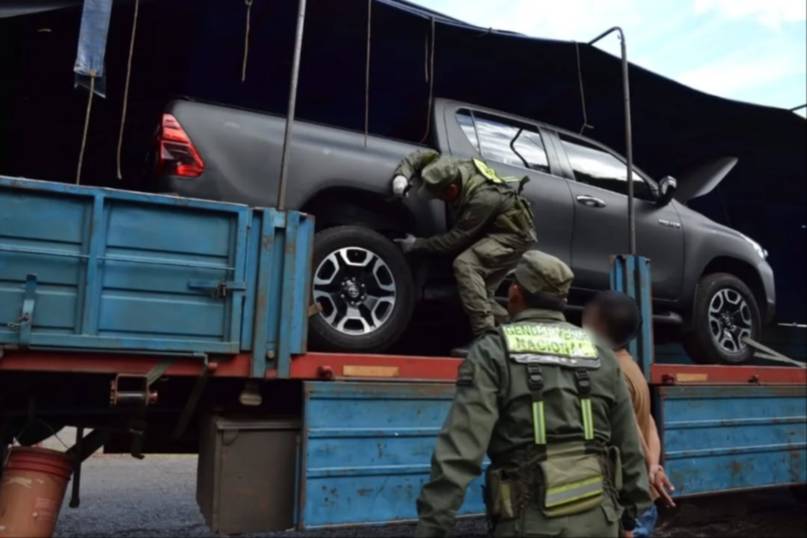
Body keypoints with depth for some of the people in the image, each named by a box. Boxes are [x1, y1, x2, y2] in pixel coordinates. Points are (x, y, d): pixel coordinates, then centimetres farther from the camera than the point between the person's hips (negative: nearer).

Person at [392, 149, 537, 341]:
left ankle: (485, 336, -29)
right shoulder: (453, 169, -14)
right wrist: (402, 175, -18)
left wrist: (417, 244, -19)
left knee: (465, 264, -28)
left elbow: (457, 239, -26)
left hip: (514, 233, -9)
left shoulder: (482, 199, -34)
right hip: (493, 229, 9)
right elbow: (423, 156, 0)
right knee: (480, 292, 2)